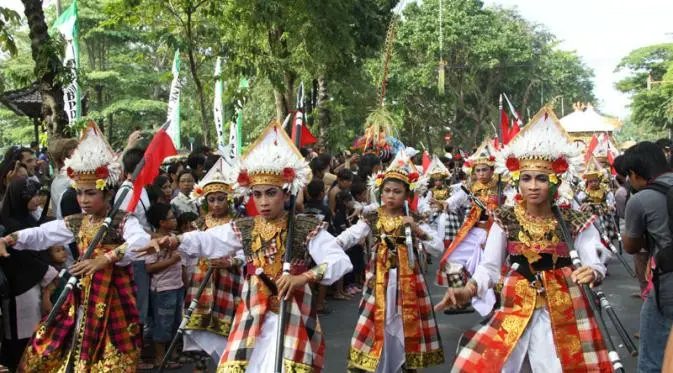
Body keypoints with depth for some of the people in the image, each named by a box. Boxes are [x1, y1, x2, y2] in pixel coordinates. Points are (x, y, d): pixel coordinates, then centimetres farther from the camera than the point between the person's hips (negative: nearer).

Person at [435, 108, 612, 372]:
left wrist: (592, 273, -27)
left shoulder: (575, 223, -4)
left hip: (562, 313, 0)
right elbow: (489, 267, -2)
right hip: (514, 310, 1)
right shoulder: (505, 220, -3)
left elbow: (595, 264, -3)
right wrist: (469, 290, -21)